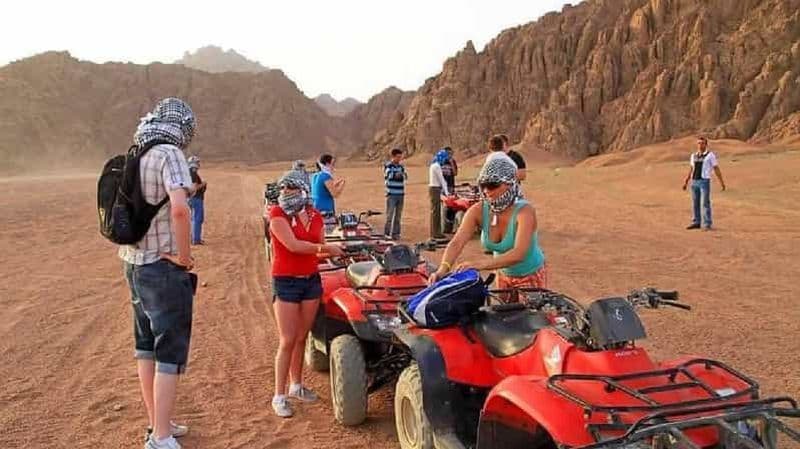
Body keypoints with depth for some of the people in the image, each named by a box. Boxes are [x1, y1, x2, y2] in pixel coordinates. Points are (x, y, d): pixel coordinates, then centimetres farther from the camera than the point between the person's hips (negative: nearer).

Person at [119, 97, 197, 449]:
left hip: (135, 265, 9)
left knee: (145, 347, 16)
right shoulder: (169, 154, -15)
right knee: (170, 354, -1)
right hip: (165, 268, -8)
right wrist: (185, 256, -18)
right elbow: (179, 208, -30)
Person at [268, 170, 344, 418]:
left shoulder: (315, 216, 6)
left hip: (311, 279, 5)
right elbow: (293, 245, -21)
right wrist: (326, 248, -20)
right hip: (285, 282, -5)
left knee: (301, 337, 13)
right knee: (287, 341, -4)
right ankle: (279, 396, 6)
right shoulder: (277, 214, -10)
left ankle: (297, 386, 29)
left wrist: (337, 252, -6)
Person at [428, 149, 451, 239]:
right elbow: (441, 179, -15)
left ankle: (435, 232, 15)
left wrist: (443, 191, 17)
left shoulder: (433, 165, 16)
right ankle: (435, 233, -5)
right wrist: (446, 192, -13)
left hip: (434, 188, 10)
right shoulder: (437, 166, -14)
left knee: (435, 211, 11)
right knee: (435, 211, -7)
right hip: (435, 189, -10)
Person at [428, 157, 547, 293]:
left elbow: (518, 254, -41)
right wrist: (443, 268, -48)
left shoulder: (525, 210, -28)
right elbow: (456, 243, -28)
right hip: (503, 275, 4)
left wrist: (481, 264, -54)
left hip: (531, 277, -4)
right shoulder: (478, 211, -17)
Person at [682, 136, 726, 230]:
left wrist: (722, 182, -7)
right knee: (695, 203, 8)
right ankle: (696, 223, 16)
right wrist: (686, 182, 16)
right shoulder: (693, 156, 13)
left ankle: (707, 225, -3)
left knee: (706, 203, -7)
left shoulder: (710, 155, -3)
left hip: (705, 182, -5)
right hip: (695, 182, 5)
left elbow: (717, 169, -3)